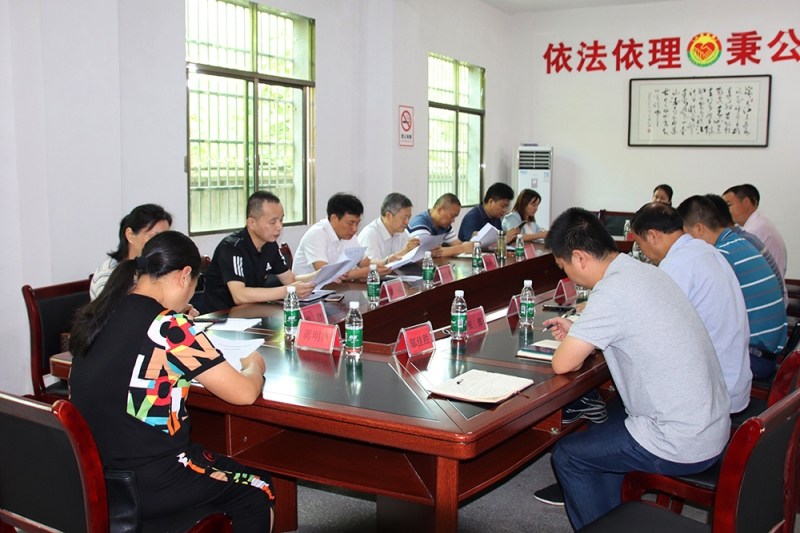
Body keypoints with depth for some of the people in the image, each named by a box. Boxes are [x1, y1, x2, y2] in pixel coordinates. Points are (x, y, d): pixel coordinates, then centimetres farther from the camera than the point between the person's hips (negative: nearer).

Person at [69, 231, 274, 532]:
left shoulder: (95, 315, -1)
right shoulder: (168, 328, -21)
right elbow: (244, 393, -17)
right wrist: (254, 365, 4)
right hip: (144, 485, -8)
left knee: (215, 459, 31)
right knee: (258, 492, 15)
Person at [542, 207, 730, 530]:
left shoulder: (613, 291, -23)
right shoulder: (646, 272, 4)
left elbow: (563, 364, -20)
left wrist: (571, 343, 1)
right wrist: (578, 333, 15)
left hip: (681, 446, -9)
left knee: (567, 455, 7)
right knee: (604, 424, 29)